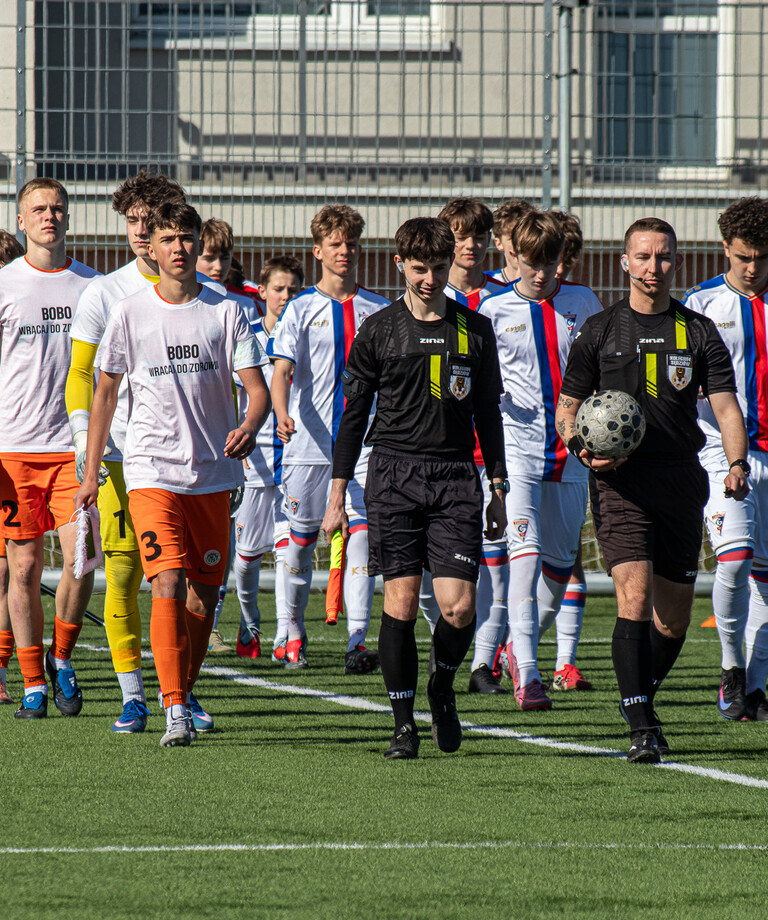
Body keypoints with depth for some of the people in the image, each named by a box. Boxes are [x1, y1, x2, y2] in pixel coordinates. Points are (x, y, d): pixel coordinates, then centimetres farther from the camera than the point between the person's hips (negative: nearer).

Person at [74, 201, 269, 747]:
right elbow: (105, 393, 10)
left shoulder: (226, 312, 1)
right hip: (151, 471, -2)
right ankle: (174, 710, -18)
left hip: (214, 472, 2)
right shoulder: (129, 314, 1)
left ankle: (184, 695, 28)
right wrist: (91, 471, 8)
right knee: (168, 585, -17)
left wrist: (249, 427, -25)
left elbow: (258, 387, -3)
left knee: (203, 597, 8)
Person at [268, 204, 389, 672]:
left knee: (363, 532, -12)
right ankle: (294, 631, 26)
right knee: (303, 537, 7)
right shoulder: (301, 309, 2)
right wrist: (282, 415, -27)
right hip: (310, 441, -1)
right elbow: (282, 370, -8)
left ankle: (357, 641, -18)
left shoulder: (378, 309, 9)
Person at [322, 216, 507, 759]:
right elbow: (354, 413, 8)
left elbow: (487, 413, 16)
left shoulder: (475, 330, 10)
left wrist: (498, 490, 12)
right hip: (395, 473, -1)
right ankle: (404, 723, 3)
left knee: (460, 606, -9)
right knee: (401, 600, -6)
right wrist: (337, 494, 4)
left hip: (456, 476, 1)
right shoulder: (380, 330, 5)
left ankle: (442, 686, 19)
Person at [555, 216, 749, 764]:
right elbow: (567, 407, 12)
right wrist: (582, 446, -9)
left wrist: (737, 462, -15)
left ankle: (642, 699, 32)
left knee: (674, 618, 8)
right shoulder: (600, 331, 6)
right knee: (635, 598, -17)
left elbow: (727, 408, 2)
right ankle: (642, 728, -18)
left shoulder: (699, 333, 8)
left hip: (681, 480, 2)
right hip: (621, 482, -2)